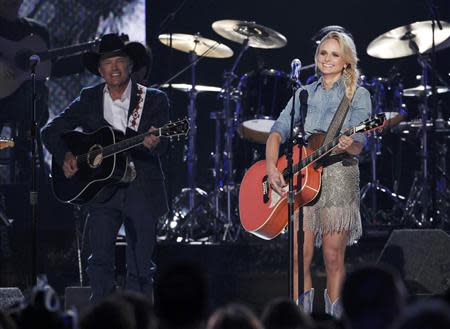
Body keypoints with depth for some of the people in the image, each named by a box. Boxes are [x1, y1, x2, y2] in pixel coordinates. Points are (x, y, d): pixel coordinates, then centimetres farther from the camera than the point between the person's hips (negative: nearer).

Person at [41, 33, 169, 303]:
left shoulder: (154, 99, 2)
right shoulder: (89, 99, 9)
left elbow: (163, 144, -10)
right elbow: (51, 131, 12)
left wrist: (153, 143, -33)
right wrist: (65, 156, -5)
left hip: (142, 191, -2)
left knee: (140, 268, 0)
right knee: (100, 260, -3)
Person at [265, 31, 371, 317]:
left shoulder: (358, 95, 5)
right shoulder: (304, 94, 15)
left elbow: (358, 144, -6)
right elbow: (278, 132, 6)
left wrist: (348, 146, -30)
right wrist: (271, 167, -11)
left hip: (339, 177, -3)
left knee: (333, 257, -5)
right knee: (301, 257, -3)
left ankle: (333, 314, 4)